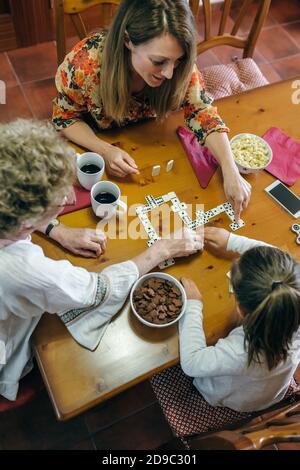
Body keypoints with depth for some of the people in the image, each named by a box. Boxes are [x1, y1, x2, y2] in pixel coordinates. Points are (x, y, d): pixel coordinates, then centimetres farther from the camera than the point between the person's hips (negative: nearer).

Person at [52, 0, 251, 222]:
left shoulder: (179, 66, -29)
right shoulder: (85, 63, -36)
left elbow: (203, 113, -22)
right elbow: (65, 117, -20)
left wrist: (230, 171, -36)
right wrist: (106, 150, -37)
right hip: (93, 142, -1)